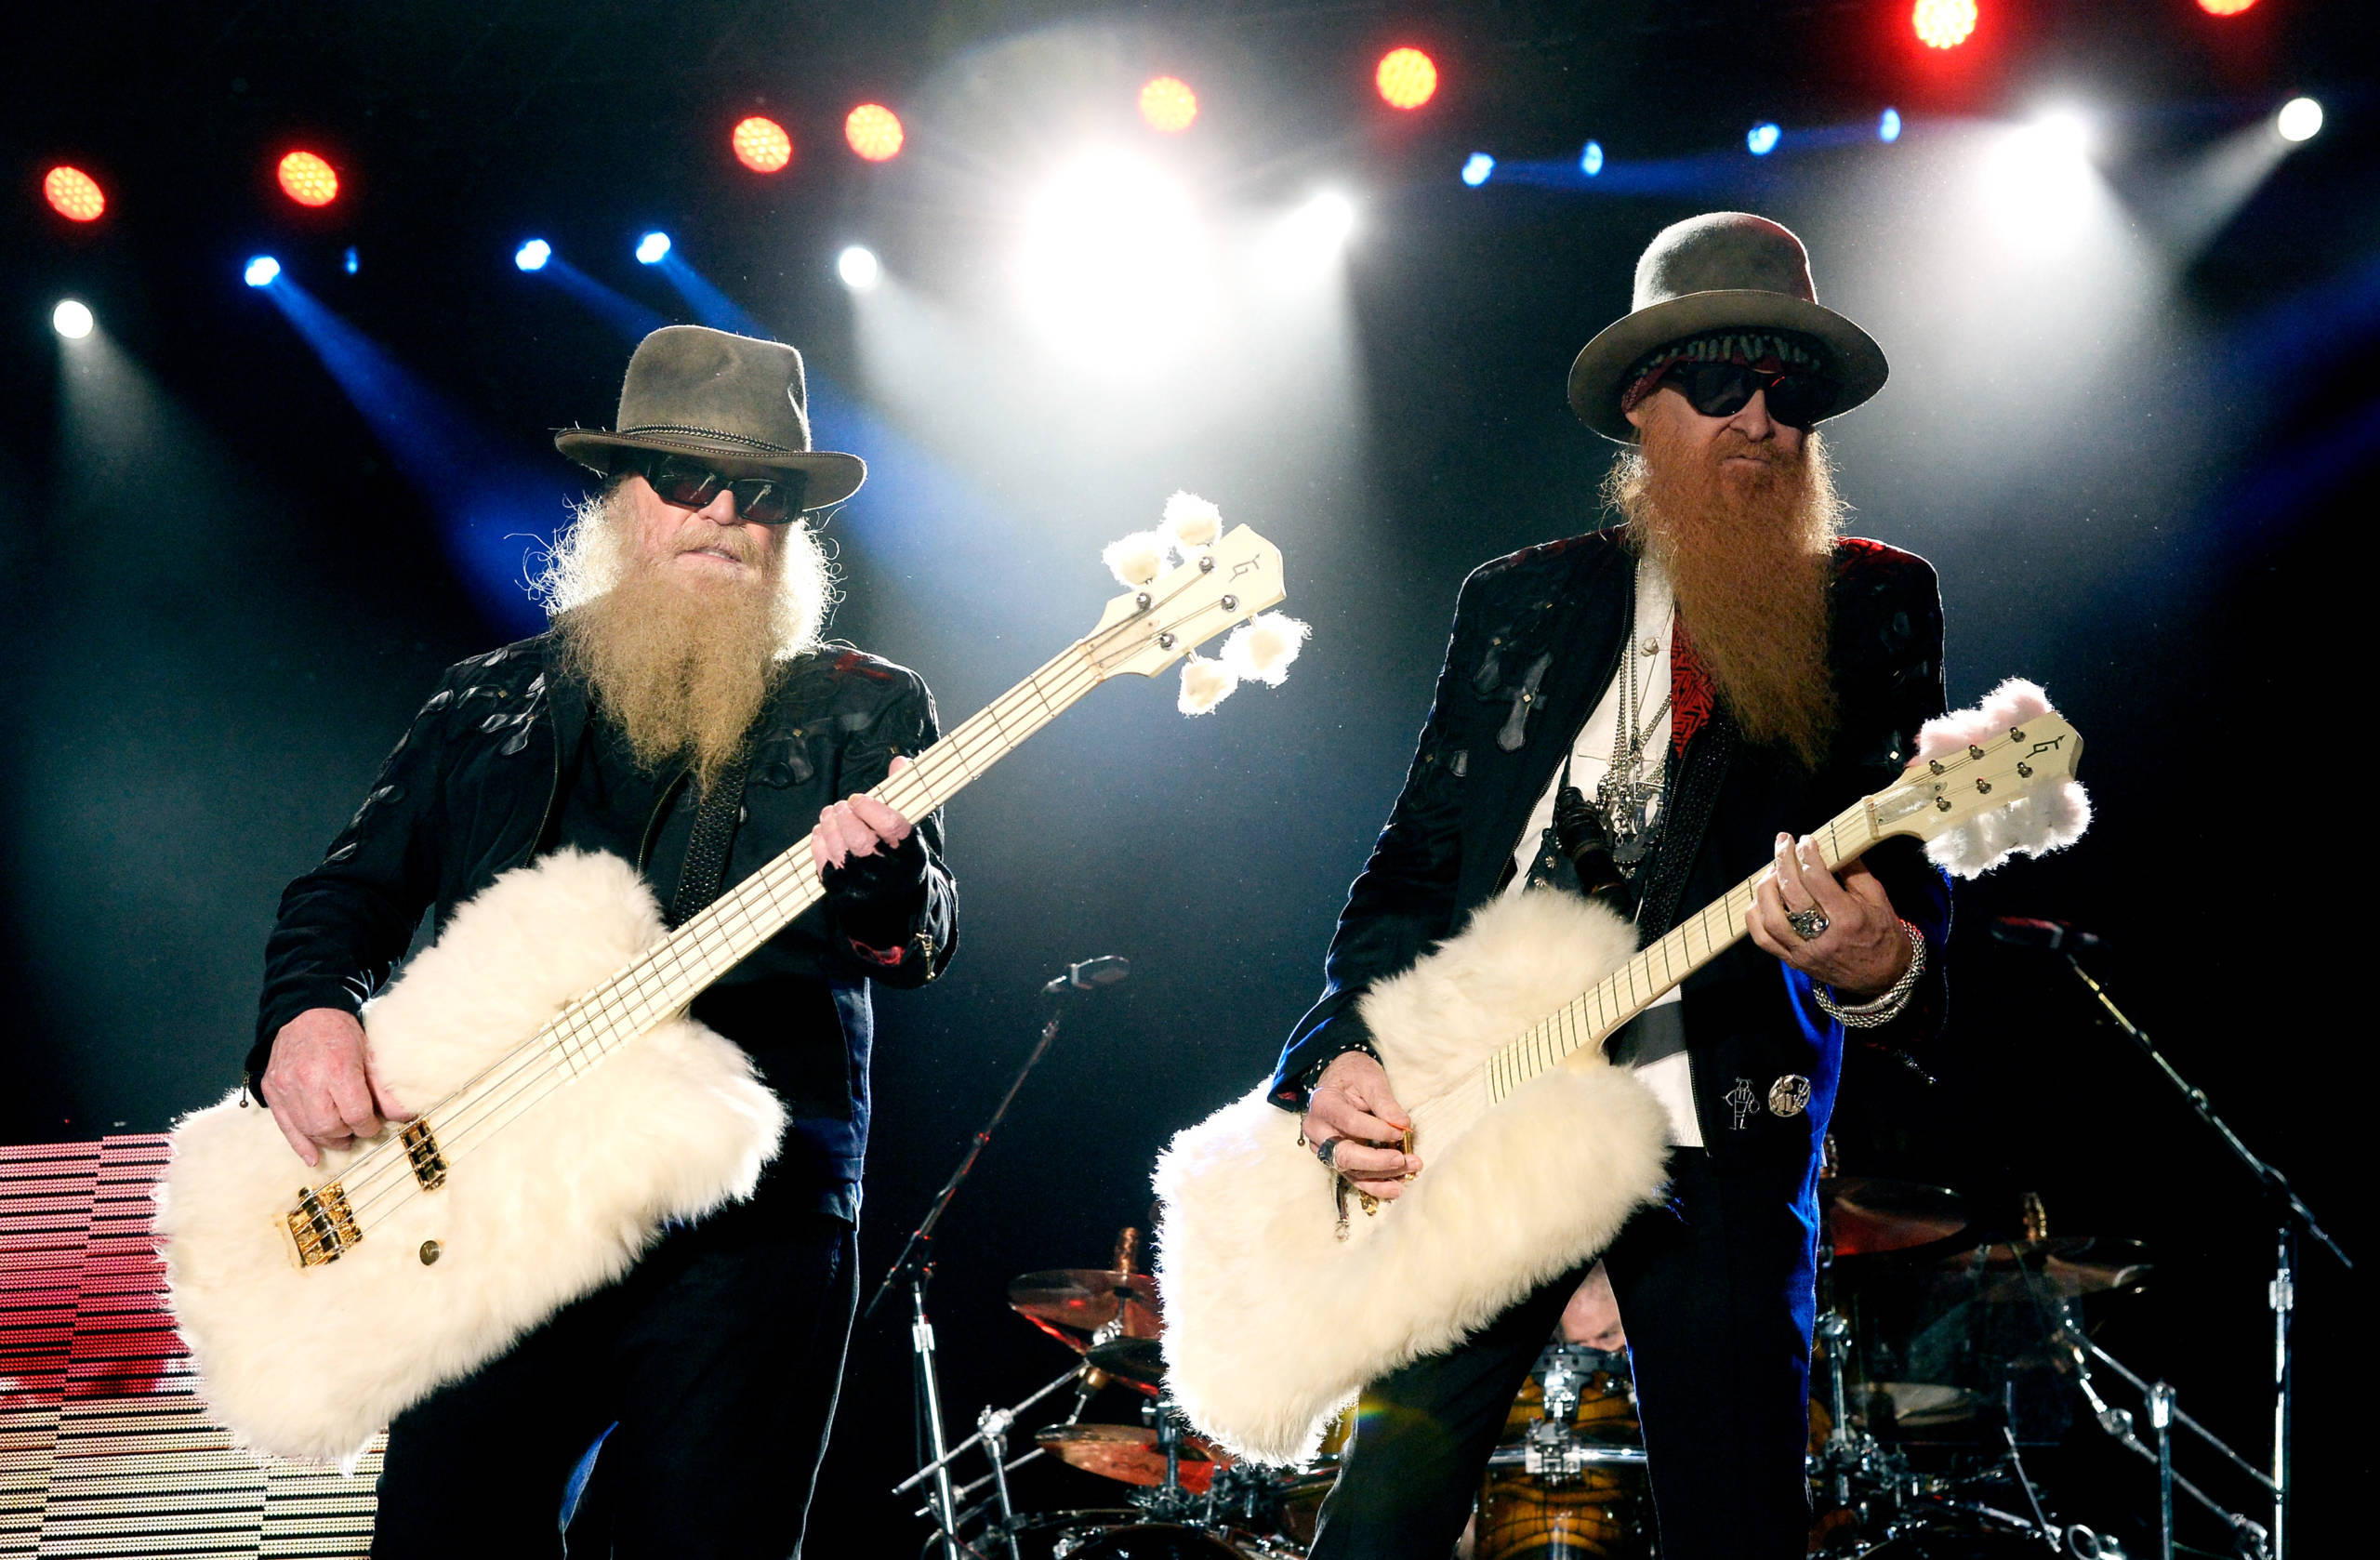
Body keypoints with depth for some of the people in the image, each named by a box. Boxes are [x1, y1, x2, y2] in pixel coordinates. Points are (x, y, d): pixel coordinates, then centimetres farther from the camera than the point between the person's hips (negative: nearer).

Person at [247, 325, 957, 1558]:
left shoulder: (862, 709, 7)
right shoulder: (491, 703, 16)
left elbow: (921, 945, -4)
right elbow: (349, 889, 17)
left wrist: (879, 875, -28)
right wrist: (307, 1014, -5)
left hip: (745, 1230, -2)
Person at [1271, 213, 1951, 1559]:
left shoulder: (1875, 607, 8)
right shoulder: (1520, 600, 13)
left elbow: (1913, 877, 0)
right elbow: (1418, 863, 12)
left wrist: (1879, 965, -25)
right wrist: (1347, 1054, -5)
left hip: (1724, 1143, -1)